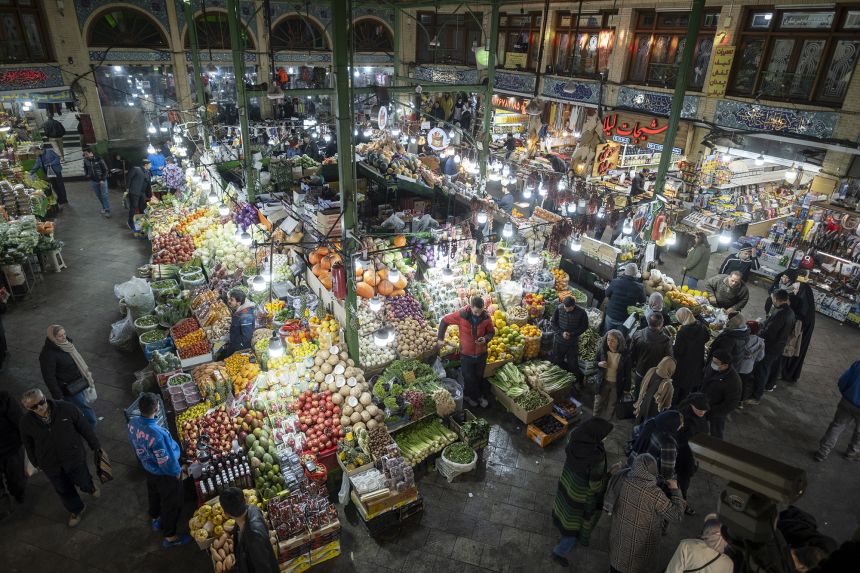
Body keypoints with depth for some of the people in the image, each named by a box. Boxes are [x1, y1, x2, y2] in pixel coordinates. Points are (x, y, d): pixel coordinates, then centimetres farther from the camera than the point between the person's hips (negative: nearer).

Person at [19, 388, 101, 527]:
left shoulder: (65, 408, -24)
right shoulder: (26, 422, -18)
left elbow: (84, 428, -11)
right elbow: (29, 445, 2)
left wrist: (96, 446, -2)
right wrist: (36, 463, 14)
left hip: (74, 458, -1)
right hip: (50, 465, 1)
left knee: (84, 483, 18)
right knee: (64, 490, 20)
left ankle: (90, 487, 56)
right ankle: (75, 510, 49)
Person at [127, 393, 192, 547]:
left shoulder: (133, 422, -20)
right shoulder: (158, 434, -43)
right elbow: (166, 461, -30)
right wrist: (176, 472, -9)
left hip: (148, 468, 7)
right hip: (165, 474, -7)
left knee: (154, 495, 34)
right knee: (171, 504, 17)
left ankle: (155, 520, 60)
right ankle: (170, 537, 37)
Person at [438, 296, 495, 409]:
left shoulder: (486, 317, -15)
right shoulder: (461, 315, -22)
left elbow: (491, 332, 1)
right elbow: (444, 321, -7)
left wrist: (486, 339, -21)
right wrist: (440, 338, -4)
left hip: (481, 353, 2)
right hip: (466, 354, -2)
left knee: (479, 377, 21)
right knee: (469, 378, 14)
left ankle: (480, 395, 43)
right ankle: (469, 396, 37)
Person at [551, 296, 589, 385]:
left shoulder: (581, 313, -19)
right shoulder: (559, 308, -14)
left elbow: (584, 326, -6)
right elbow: (553, 322, -2)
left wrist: (572, 334, -17)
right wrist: (561, 332, -16)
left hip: (573, 342, -2)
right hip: (559, 340, 2)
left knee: (573, 364, 3)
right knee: (557, 361, 15)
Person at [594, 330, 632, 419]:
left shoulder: (625, 354, -22)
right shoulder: (602, 350, -15)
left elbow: (627, 372, -11)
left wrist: (626, 388, -6)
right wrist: (599, 364, -21)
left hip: (617, 384, -2)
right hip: (603, 382, 2)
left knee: (611, 406, 19)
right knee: (598, 404, 18)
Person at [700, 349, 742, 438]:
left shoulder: (733, 381, -32)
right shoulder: (711, 367, -16)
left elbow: (730, 404, -25)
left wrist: (711, 411, -24)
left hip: (717, 414, -6)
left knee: (716, 434, 17)